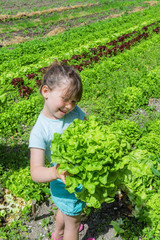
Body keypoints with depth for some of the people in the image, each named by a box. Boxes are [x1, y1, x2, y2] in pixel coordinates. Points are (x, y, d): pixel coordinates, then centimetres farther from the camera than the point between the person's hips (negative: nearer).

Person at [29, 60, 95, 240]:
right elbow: (35, 172, -33)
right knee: (72, 221, 19)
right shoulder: (39, 131, -28)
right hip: (67, 186, -7)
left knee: (66, 209, 34)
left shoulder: (74, 112, -12)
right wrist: (54, 173, -53)